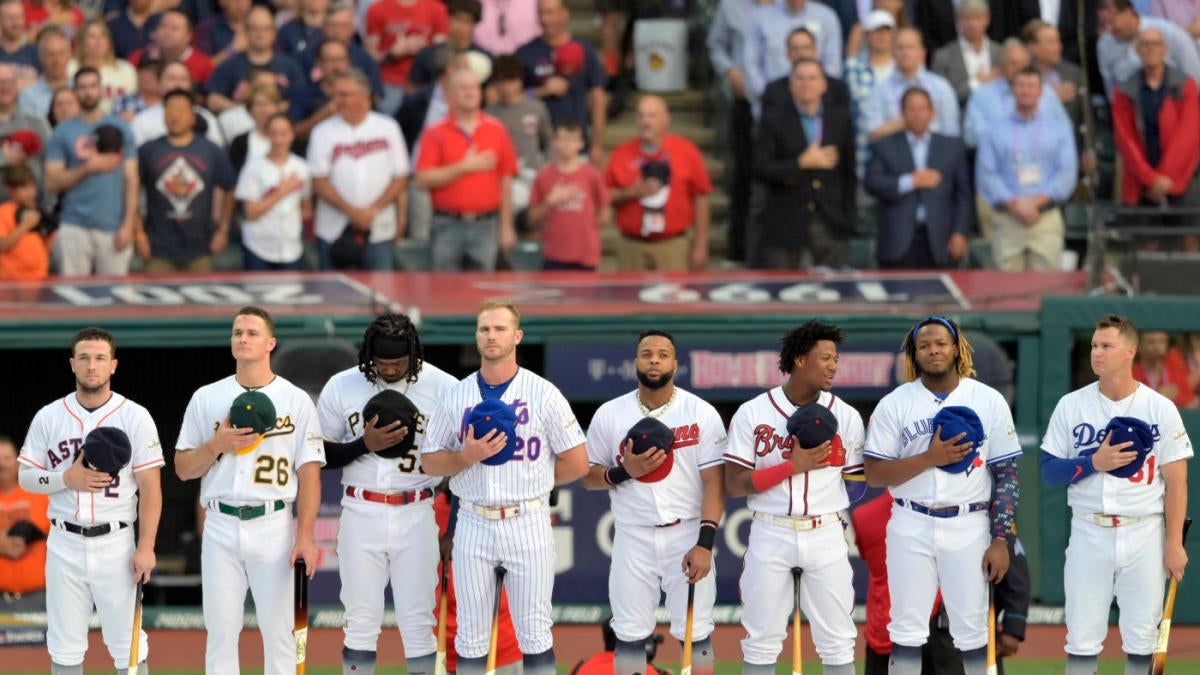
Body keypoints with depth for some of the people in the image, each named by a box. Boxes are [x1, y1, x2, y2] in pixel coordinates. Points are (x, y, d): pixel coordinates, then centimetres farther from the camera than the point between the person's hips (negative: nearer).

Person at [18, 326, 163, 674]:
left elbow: (150, 487, -3)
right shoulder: (49, 417, 3)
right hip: (65, 544, 2)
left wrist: (146, 547, -10)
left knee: (127, 644, 1)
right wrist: (67, 479, -14)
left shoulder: (135, 417, -3)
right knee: (64, 645, 7)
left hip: (116, 544, -2)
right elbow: (26, 477, 6)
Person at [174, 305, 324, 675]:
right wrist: (217, 445, -10)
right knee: (220, 631, 3)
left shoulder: (296, 400, 4)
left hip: (274, 526, -2)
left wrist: (305, 537, -10)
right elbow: (182, 468, 9)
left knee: (278, 631, 0)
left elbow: (309, 472, 0)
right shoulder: (206, 398, 9)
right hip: (221, 526, 2)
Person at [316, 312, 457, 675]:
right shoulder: (341, 387, -1)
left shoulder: (442, 387, -5)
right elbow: (321, 455, 3)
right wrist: (366, 444, -14)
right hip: (361, 514, 1)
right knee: (360, 622, 4)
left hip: (416, 517, -1)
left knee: (418, 622, 1)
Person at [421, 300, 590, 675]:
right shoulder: (456, 397, 7)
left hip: (528, 522, -2)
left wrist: (528, 480, 4)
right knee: (471, 636, 5)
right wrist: (468, 457, -10)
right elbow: (429, 462, 8)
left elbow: (577, 463, 0)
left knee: (534, 633, 0)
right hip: (474, 525, 2)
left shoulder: (543, 394, -2)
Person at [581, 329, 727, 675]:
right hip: (633, 539, 2)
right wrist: (625, 472, -14)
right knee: (630, 634, 4)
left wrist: (705, 543, -15)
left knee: (695, 632, 2)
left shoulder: (702, 413, -3)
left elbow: (714, 482, -6)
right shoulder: (609, 415, 2)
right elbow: (588, 476, 7)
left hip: (687, 535, -1)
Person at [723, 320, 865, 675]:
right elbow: (734, 484, -6)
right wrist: (792, 466, -14)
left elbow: (856, 485, 9)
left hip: (825, 536, 1)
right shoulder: (752, 413, -2)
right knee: (761, 642, 4)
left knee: (837, 642, 3)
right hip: (770, 536, -1)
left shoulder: (846, 416, 4)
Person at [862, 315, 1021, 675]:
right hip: (911, 527, 0)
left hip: (969, 527, 0)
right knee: (906, 631, 1)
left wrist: (1001, 540, -3)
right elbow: (875, 474, -4)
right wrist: (930, 458, -17)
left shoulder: (989, 401, 3)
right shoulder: (895, 404, 1)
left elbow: (1006, 474, 3)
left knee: (972, 629, 2)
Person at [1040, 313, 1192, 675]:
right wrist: (1095, 462, -15)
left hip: (1144, 535, -1)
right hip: (1089, 533, 1)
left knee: (1142, 638, 3)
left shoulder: (1160, 408, -1)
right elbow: (1049, 471, 2)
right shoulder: (1071, 405, 3)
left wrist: (1174, 543, -5)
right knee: (1082, 637, 1)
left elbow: (1176, 480, 0)